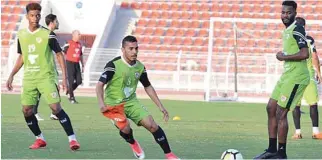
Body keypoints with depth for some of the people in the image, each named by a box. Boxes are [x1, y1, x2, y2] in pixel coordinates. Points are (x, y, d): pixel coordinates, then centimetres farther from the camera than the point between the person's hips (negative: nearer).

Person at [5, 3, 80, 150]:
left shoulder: (48, 35, -8)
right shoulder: (21, 35, 6)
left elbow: (59, 55, -5)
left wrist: (64, 77, -11)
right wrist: (11, 76, 13)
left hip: (46, 77, -5)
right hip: (29, 78, 5)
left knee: (56, 108, -15)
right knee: (26, 110, 1)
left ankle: (72, 139, -11)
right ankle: (40, 139, 18)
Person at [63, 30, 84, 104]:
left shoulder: (79, 44, 13)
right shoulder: (69, 44, -8)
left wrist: (83, 65, 20)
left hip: (77, 64, 7)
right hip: (70, 63, -7)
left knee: (79, 81, 2)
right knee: (72, 81, -4)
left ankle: (69, 90, 26)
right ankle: (72, 98, 6)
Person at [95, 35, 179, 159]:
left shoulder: (140, 67, 0)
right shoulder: (114, 65, -17)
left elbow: (148, 87, 14)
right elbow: (100, 84, -18)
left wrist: (160, 106, 12)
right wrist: (101, 103, -34)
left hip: (131, 102, 5)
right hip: (113, 104, -4)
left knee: (151, 124, -11)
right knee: (125, 128, -27)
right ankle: (133, 144, 10)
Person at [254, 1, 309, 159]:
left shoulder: (297, 29, -14)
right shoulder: (287, 30, 16)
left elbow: (304, 54, -25)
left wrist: (284, 57, -15)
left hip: (296, 78, -10)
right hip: (286, 76, 10)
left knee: (280, 113, -9)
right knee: (271, 109, 12)